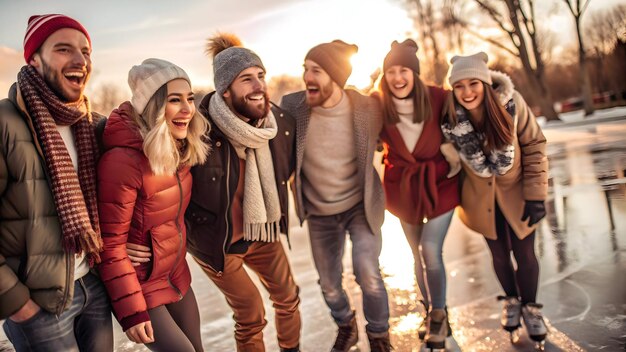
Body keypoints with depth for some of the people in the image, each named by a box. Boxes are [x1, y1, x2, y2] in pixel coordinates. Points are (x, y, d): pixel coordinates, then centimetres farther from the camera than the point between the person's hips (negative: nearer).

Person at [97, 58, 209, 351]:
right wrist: (132, 311, -20)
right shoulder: (123, 161, -26)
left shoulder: (179, 151, -3)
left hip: (176, 277, 7)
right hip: (140, 286, -7)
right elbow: (111, 245, -22)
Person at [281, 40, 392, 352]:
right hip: (320, 212, 2)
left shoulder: (367, 108, -19)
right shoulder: (291, 106, -18)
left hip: (360, 204, -2)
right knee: (329, 286, 14)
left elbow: (383, 140, 4)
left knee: (367, 275, -17)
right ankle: (345, 326, 49)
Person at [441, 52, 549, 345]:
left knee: (524, 252, 7)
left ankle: (530, 306, 34)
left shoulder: (511, 102, -23)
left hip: (516, 190, -1)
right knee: (499, 253, 16)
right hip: (481, 196, 1)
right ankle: (512, 300, 43)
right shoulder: (449, 118, -20)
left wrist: (536, 195, -16)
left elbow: (534, 146, -14)